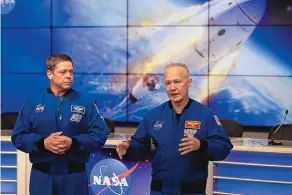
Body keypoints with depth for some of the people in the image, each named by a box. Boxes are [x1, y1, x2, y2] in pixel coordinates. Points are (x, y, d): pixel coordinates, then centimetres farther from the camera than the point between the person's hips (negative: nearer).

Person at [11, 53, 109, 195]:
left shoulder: (86, 103, 2)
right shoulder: (33, 104, 5)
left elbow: (100, 135, -4)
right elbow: (18, 137, 2)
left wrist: (73, 143, -19)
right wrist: (43, 143, -16)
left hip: (75, 176, -1)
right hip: (42, 176, 1)